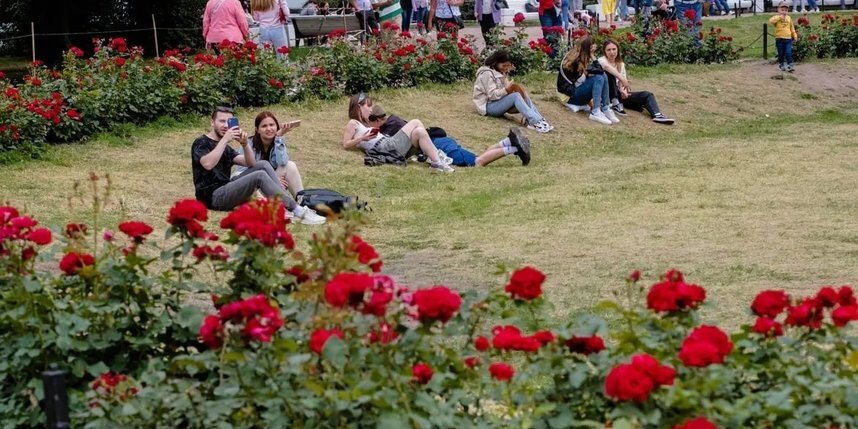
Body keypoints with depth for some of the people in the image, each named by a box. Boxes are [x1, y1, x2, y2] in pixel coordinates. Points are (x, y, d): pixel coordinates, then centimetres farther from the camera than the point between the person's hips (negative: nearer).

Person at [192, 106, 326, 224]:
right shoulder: (201, 143, -1)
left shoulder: (226, 148, 23)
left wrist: (244, 144, -5)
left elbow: (251, 164, 11)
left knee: (263, 165, -7)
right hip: (213, 197, -8)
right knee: (260, 176, -25)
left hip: (226, 190, 8)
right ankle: (297, 211, -29)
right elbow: (208, 164, -25)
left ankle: (286, 206, -21)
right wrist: (225, 139, -22)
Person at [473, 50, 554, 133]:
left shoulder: (499, 72, 14)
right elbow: (492, 95, -21)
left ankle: (540, 120, -29)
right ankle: (536, 123, -42)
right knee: (516, 96, -29)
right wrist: (506, 90, -34)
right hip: (488, 106, -9)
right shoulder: (487, 73, -14)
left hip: (499, 102, 9)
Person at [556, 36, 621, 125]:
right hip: (571, 94, -9)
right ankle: (596, 112, -29)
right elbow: (600, 70, -22)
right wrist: (592, 56, -14)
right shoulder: (577, 61, -23)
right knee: (598, 78, -26)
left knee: (603, 76, -7)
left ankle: (605, 109, -9)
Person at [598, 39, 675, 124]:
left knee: (647, 95, -12)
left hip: (618, 94, 6)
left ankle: (657, 115, -37)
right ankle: (615, 104, -29)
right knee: (609, 73, -32)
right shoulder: (602, 60, -7)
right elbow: (606, 66, -33)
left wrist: (624, 90, -23)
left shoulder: (621, 64, 12)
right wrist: (623, 79, -40)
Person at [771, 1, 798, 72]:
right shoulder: (777, 18, -5)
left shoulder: (789, 18, 9)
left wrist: (795, 35, 16)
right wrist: (780, 17, -31)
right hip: (779, 39, -2)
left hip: (788, 39, 2)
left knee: (788, 53, -6)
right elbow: (771, 21, -28)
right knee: (781, 54, 7)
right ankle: (781, 65, 21)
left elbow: (792, 28, 20)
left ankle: (790, 65, -6)